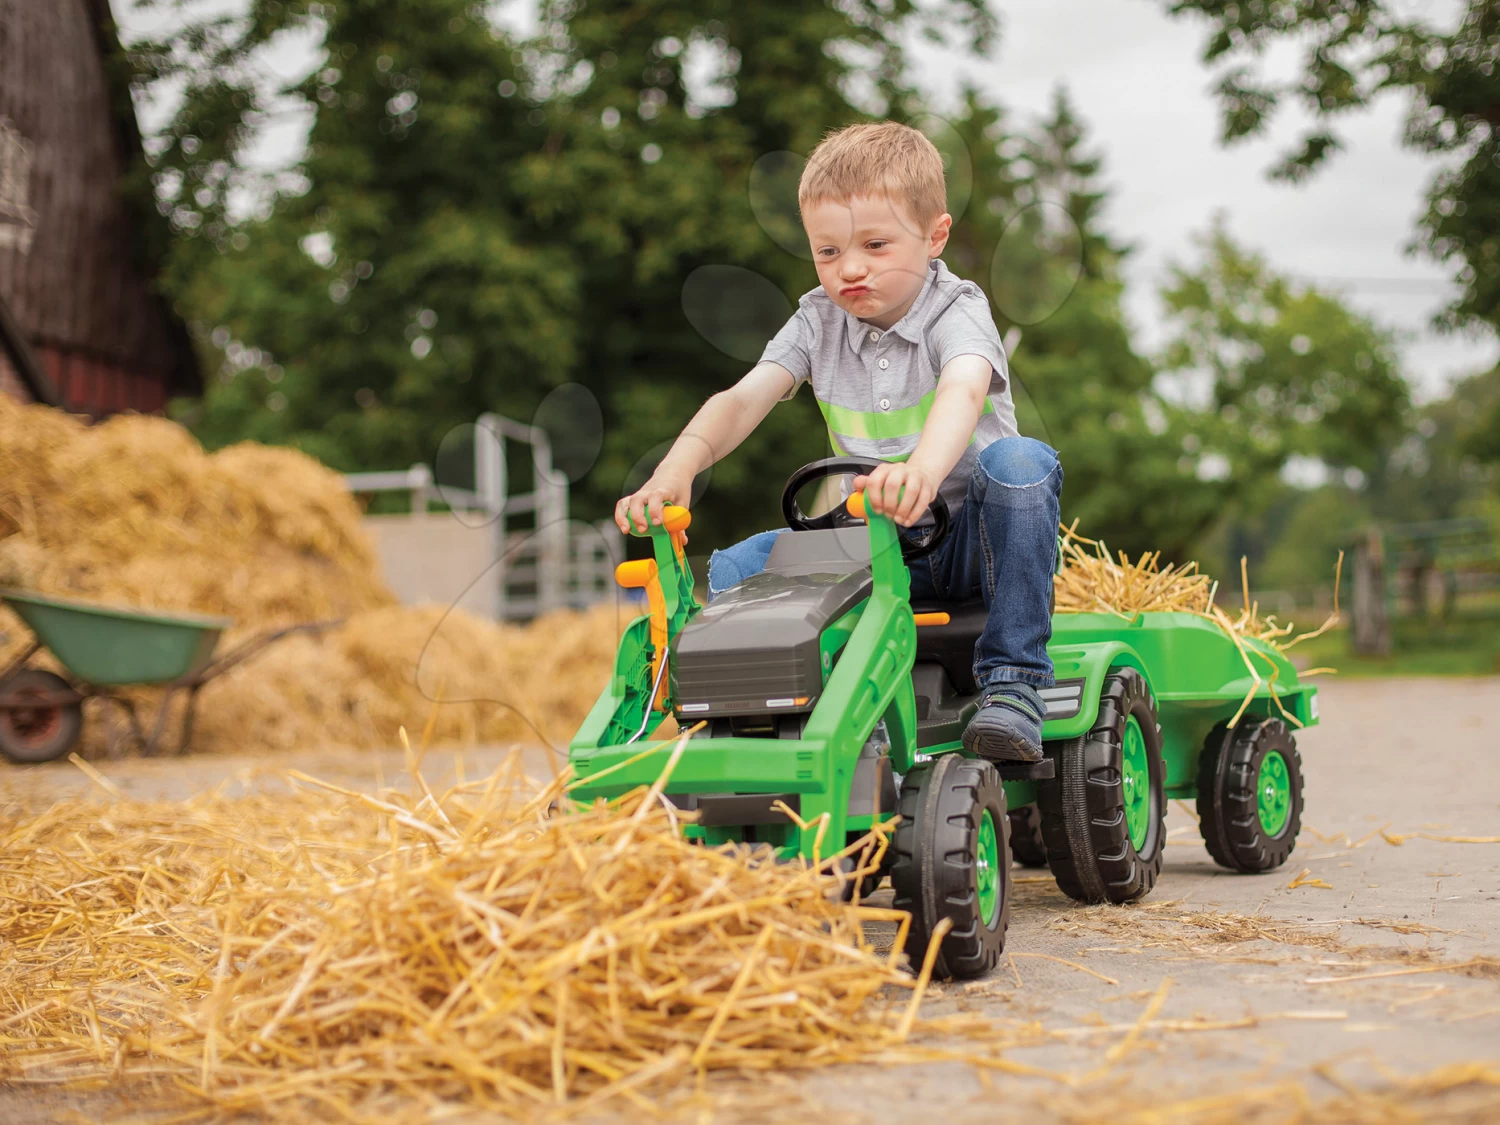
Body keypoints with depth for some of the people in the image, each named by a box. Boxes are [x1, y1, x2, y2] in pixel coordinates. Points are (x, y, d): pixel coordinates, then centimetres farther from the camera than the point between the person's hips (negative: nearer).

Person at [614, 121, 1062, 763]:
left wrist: (923, 469, -60)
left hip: (971, 539, -4)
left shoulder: (957, 313, -13)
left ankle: (1012, 684, -31)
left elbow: (963, 393, -36)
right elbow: (741, 400, -10)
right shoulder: (819, 321, 2)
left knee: (1019, 462, -35)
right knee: (734, 569, -14)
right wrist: (678, 467, -31)